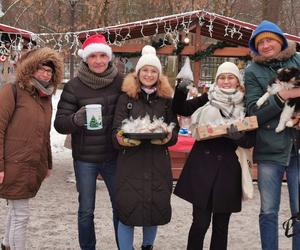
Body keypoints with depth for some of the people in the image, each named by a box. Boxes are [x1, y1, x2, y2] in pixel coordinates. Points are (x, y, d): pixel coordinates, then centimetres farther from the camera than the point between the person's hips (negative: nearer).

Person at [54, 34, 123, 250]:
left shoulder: (120, 82, -4)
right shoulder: (74, 86, -8)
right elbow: (60, 123, -9)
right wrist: (76, 119, -29)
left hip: (113, 157, 2)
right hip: (85, 159, -1)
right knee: (86, 211, 8)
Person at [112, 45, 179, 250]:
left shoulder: (166, 99, 8)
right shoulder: (126, 97, 2)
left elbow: (175, 131, 8)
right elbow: (116, 130, -2)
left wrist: (168, 137, -15)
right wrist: (121, 139, -24)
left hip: (158, 162, 2)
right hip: (131, 161, -2)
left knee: (156, 207, 11)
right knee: (127, 209, -2)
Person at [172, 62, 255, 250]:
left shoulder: (244, 105, 4)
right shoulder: (208, 98, 6)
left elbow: (249, 141, 0)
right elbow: (180, 110, 0)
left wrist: (238, 134, -21)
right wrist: (181, 91, -17)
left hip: (228, 168, 1)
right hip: (203, 164, -1)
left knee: (221, 224, 9)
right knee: (200, 222, -3)